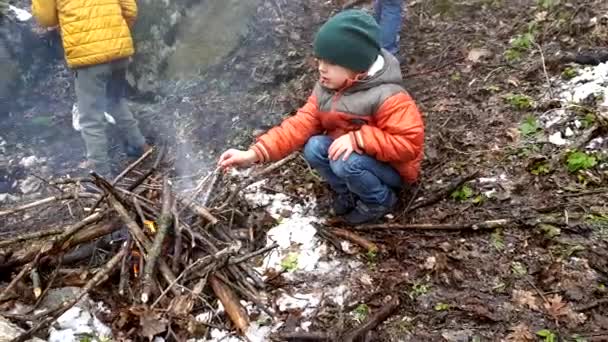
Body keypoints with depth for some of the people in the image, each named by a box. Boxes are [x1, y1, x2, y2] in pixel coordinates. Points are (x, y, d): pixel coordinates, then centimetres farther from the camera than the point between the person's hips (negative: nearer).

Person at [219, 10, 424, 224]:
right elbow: (303, 123, -14)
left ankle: (381, 201, -3)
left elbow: (409, 144, -31)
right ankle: (348, 193, 5)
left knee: (345, 162, -33)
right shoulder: (327, 88, -9)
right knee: (314, 148, -19)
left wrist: (358, 138, -37)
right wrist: (256, 153, -26)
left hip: (392, 169, -6)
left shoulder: (387, 97, -30)